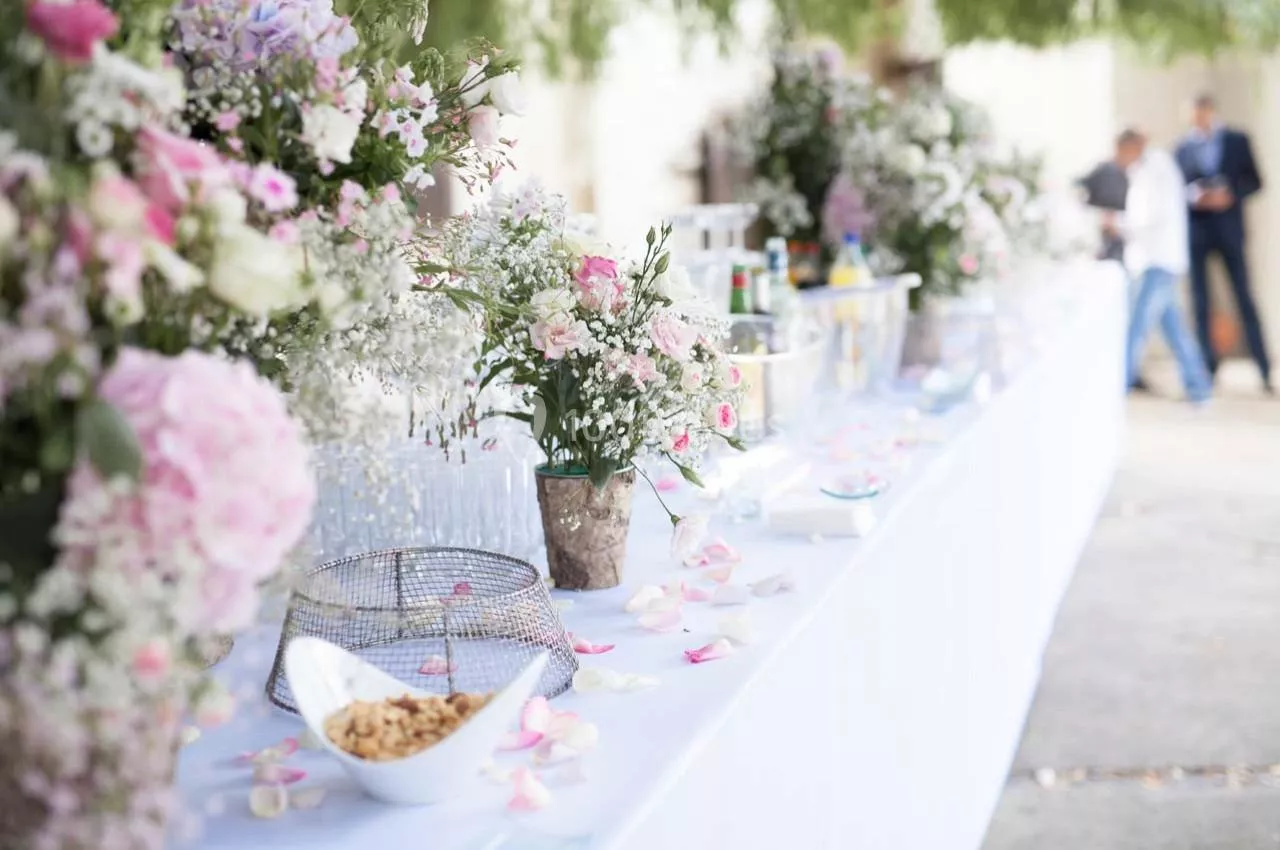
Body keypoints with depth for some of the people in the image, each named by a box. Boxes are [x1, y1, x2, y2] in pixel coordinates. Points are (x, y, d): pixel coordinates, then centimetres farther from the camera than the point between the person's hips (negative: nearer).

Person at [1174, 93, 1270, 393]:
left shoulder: (1237, 141, 7)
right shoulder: (1183, 148, 9)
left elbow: (1254, 181, 4)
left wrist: (1230, 194, -14)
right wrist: (1193, 195, -13)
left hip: (1228, 229, -1)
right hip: (1195, 231, 1)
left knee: (1244, 298, -3)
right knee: (1200, 302, 2)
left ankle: (1265, 371, 1)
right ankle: (1209, 370, 9)